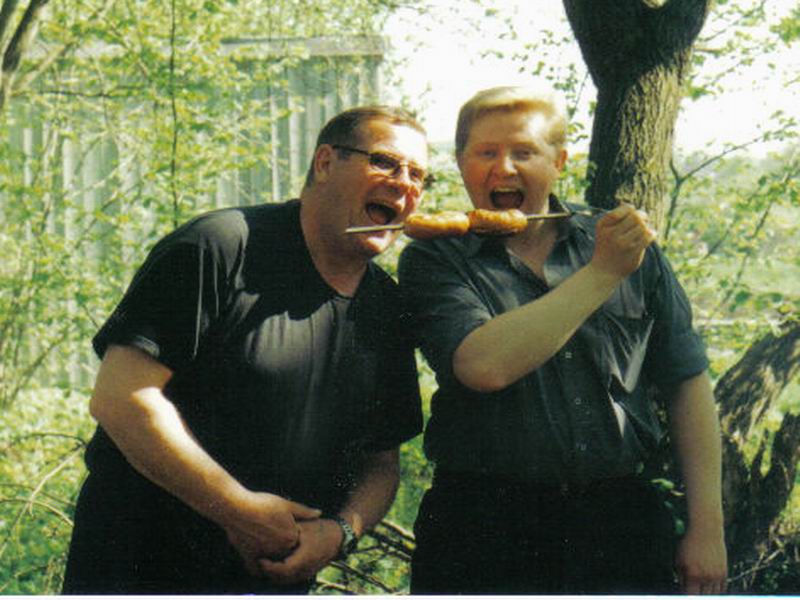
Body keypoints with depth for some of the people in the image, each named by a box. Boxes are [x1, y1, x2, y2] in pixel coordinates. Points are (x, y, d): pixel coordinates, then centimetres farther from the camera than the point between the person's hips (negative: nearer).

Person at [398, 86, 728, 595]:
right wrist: (603, 273, -15)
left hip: (621, 523, 2)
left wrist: (707, 529, 4)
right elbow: (485, 366, -20)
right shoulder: (433, 262, -1)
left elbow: (687, 384, 10)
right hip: (486, 534, -2)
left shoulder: (633, 248, 7)